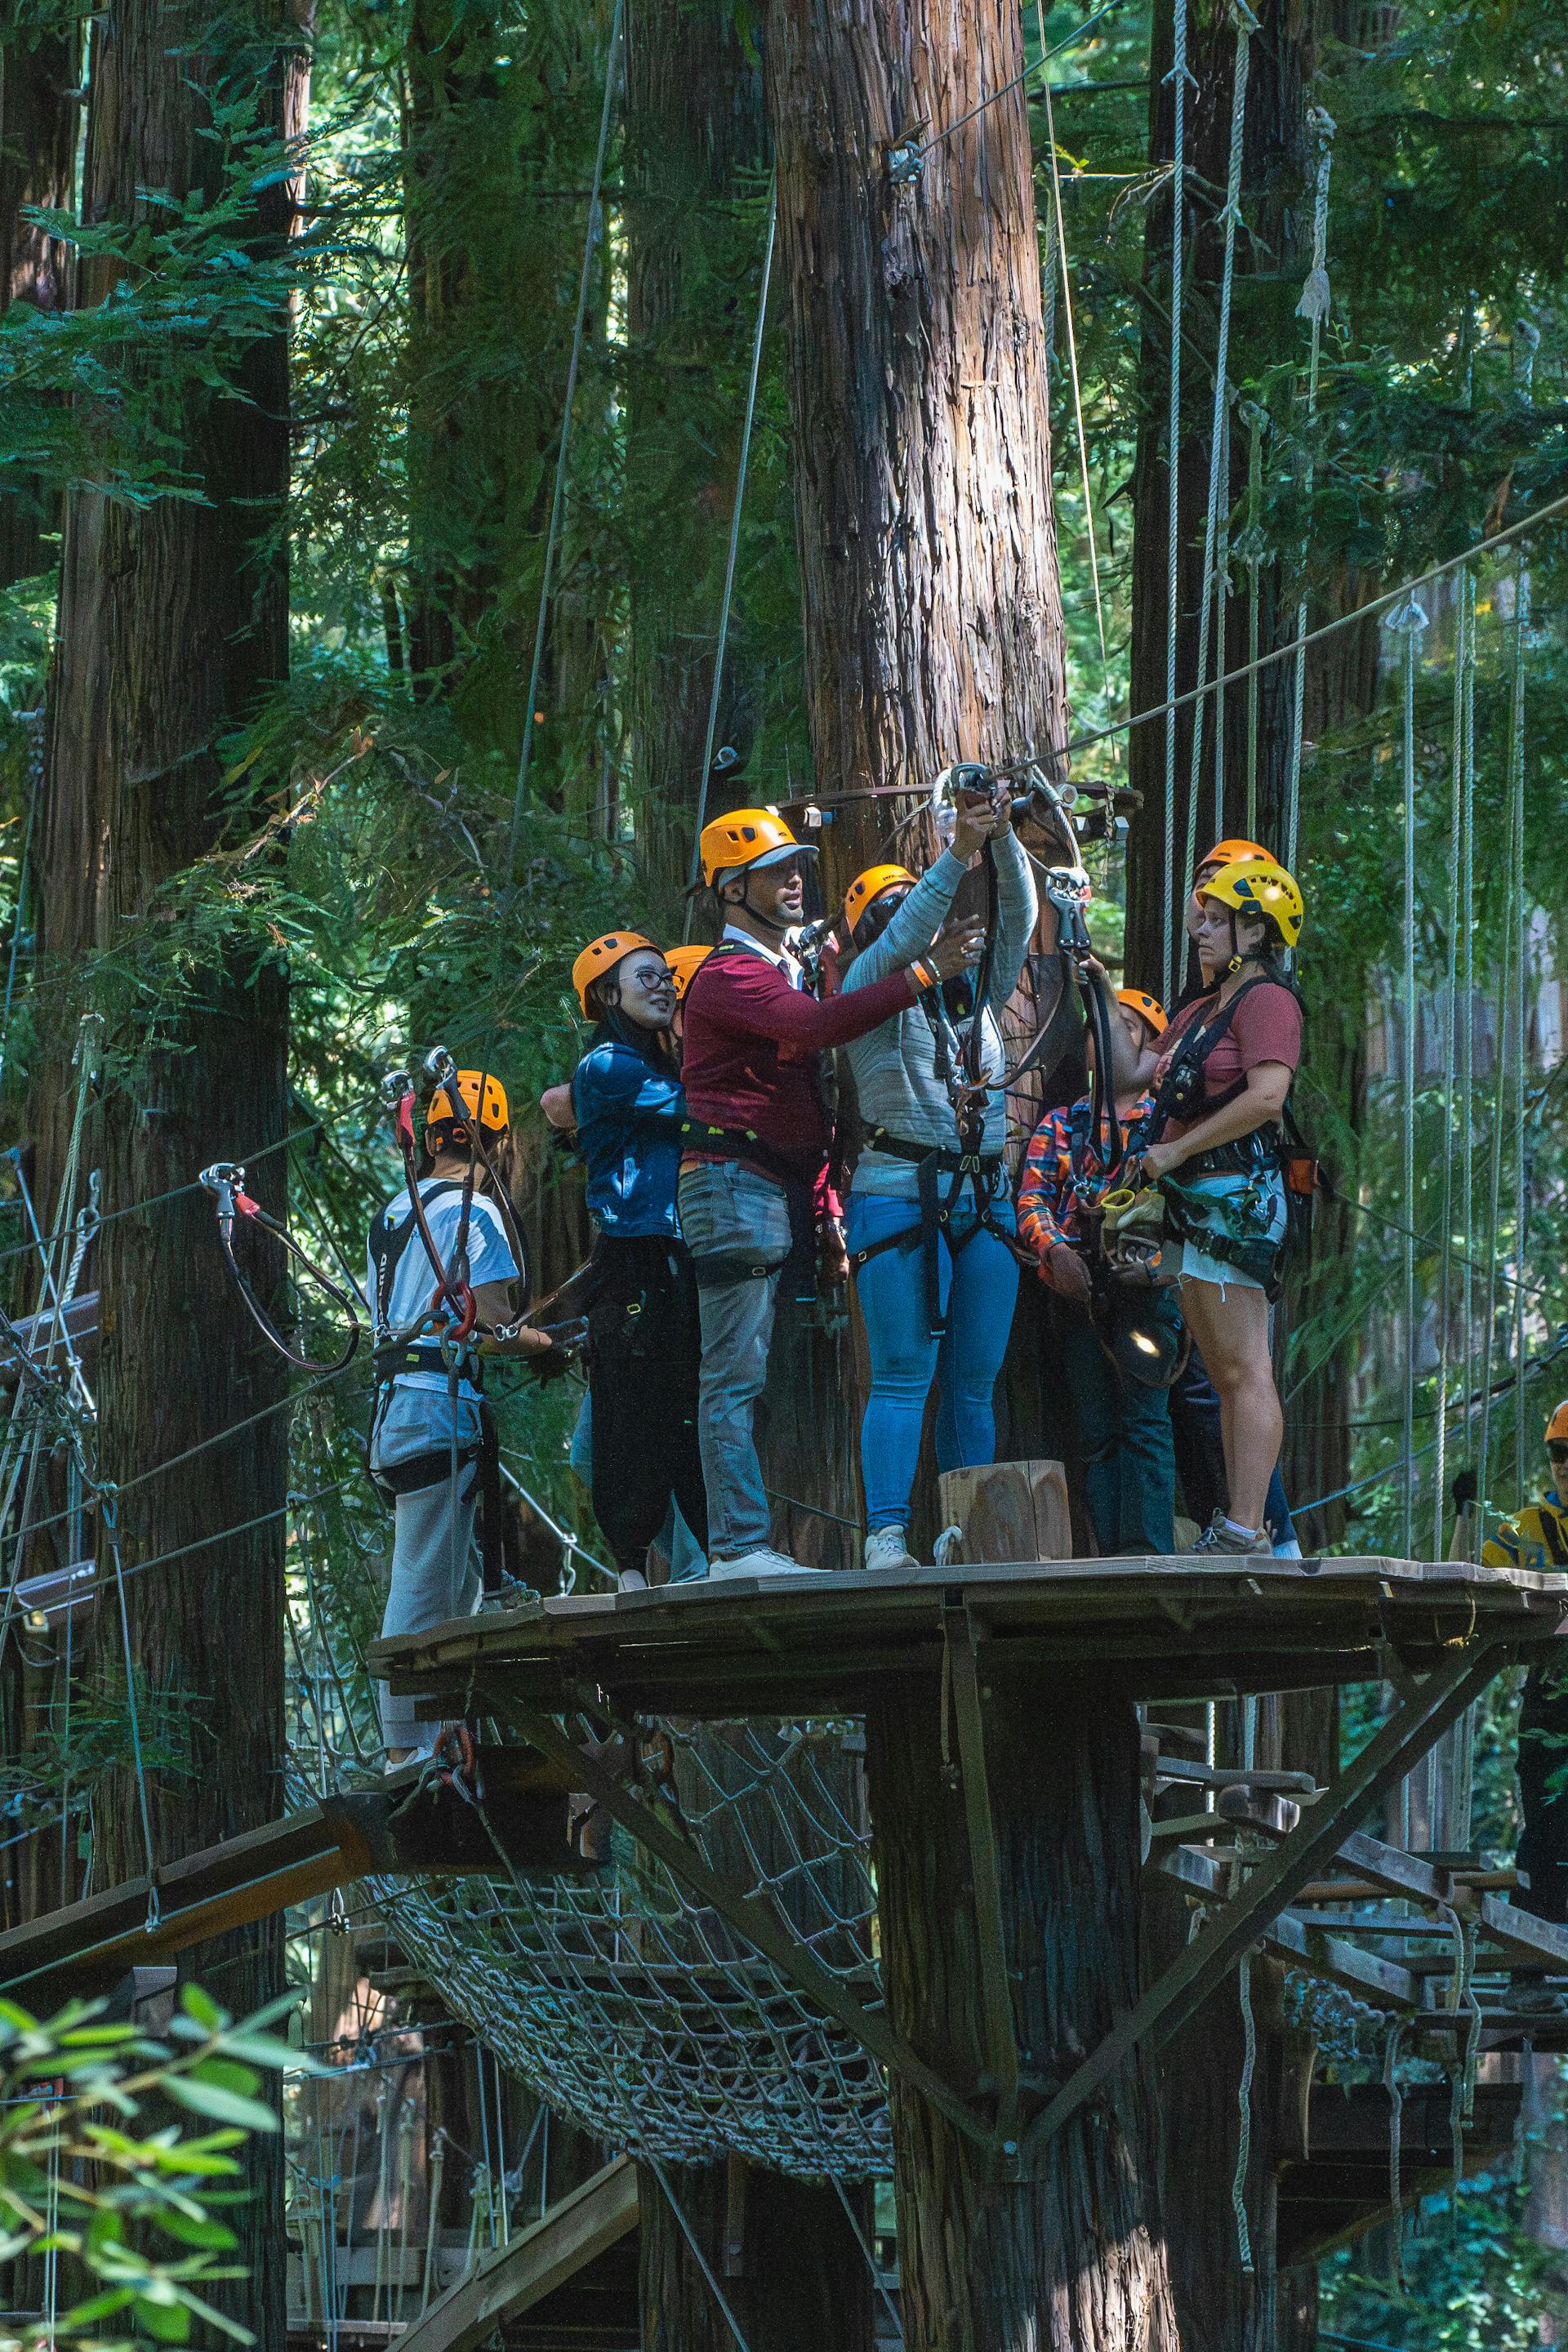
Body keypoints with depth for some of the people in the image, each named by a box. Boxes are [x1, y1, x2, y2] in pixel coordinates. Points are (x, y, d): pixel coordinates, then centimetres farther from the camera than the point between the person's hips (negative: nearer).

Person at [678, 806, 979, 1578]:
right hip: (735, 1186, -10)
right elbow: (820, 1025, -27)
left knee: (746, 1378, 9)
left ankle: (743, 1543, 10)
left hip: (783, 1193, 10)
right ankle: (739, 1544, -13)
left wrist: (824, 1211, 21)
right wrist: (920, 977, -26)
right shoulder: (729, 977, -8)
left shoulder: (787, 974, 24)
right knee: (735, 1376, -11)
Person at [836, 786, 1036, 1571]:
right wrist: (958, 850, -21)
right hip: (899, 1201, -6)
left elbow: (1017, 917, 10)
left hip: (983, 1203, 6)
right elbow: (901, 943, -14)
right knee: (902, 1378, -11)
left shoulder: (975, 995, 19)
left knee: (974, 1383, 3)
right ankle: (885, 1536, -14)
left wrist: (1003, 839, -6)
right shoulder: (868, 992, 5)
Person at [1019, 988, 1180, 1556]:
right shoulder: (1060, 1123, 19)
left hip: (1145, 1282, -3)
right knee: (1095, 1434, -1)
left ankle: (1149, 1549, -20)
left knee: (1144, 1420, -14)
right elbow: (1031, 1196, 8)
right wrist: (1055, 1249, -12)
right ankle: (1112, 1555, -2)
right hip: (1076, 1289, 3)